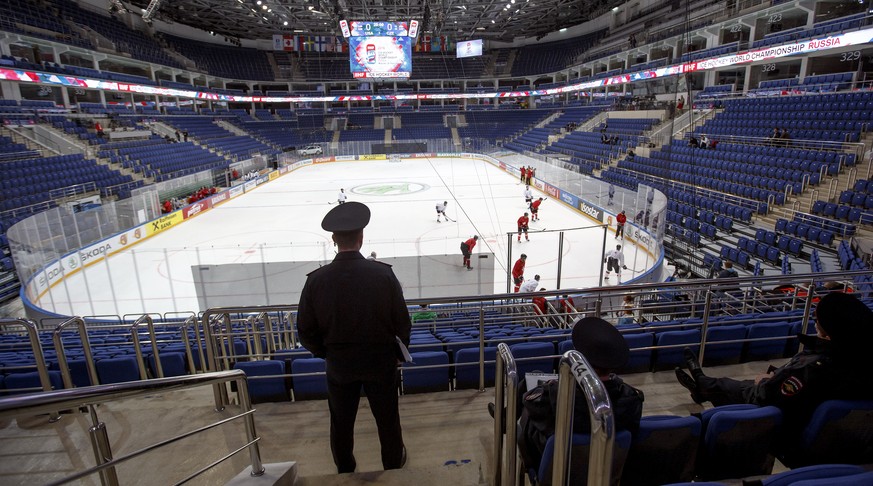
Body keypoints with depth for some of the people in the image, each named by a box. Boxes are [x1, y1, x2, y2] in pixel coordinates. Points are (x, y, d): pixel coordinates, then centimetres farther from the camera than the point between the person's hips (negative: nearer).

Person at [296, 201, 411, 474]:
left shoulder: (316, 280, -15)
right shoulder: (383, 274, -18)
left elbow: (306, 331, -6)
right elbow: (402, 322, -10)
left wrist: (325, 353, 13)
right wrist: (398, 352, 8)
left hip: (339, 364, 1)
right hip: (380, 361, -1)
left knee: (341, 422, 22)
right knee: (387, 418, 21)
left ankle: (345, 471, 43)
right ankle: (394, 462, 43)